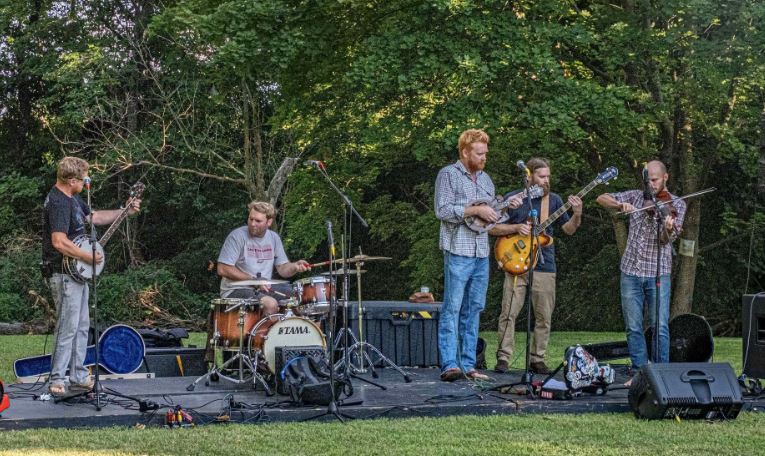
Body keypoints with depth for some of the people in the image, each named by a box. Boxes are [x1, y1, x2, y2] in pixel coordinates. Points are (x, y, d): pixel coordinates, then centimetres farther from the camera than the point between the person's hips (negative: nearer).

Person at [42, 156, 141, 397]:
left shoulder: (71, 198, 12)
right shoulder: (58, 203, -20)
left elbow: (95, 217, 26)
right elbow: (59, 242, -29)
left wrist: (125, 211, 18)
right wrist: (88, 256, -18)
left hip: (77, 272, 11)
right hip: (64, 274, -11)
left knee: (81, 326, 14)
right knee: (68, 327, -7)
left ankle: (78, 377, 20)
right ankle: (56, 381, -2)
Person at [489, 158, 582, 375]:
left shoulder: (553, 200, 10)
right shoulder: (512, 199, 3)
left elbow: (569, 229, 8)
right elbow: (493, 228, 4)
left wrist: (577, 214, -11)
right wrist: (517, 228, -11)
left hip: (545, 267, 3)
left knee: (544, 317, 4)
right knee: (509, 313, -7)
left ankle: (537, 359, 14)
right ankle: (503, 359, -1)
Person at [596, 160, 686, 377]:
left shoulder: (676, 204, 1)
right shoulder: (635, 197, 10)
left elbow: (667, 239, -10)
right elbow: (601, 199, 4)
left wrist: (668, 229, -34)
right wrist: (621, 204, -15)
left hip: (658, 273, -3)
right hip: (631, 271, 3)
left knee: (660, 326, -5)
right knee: (633, 326, 5)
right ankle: (639, 370, 13)